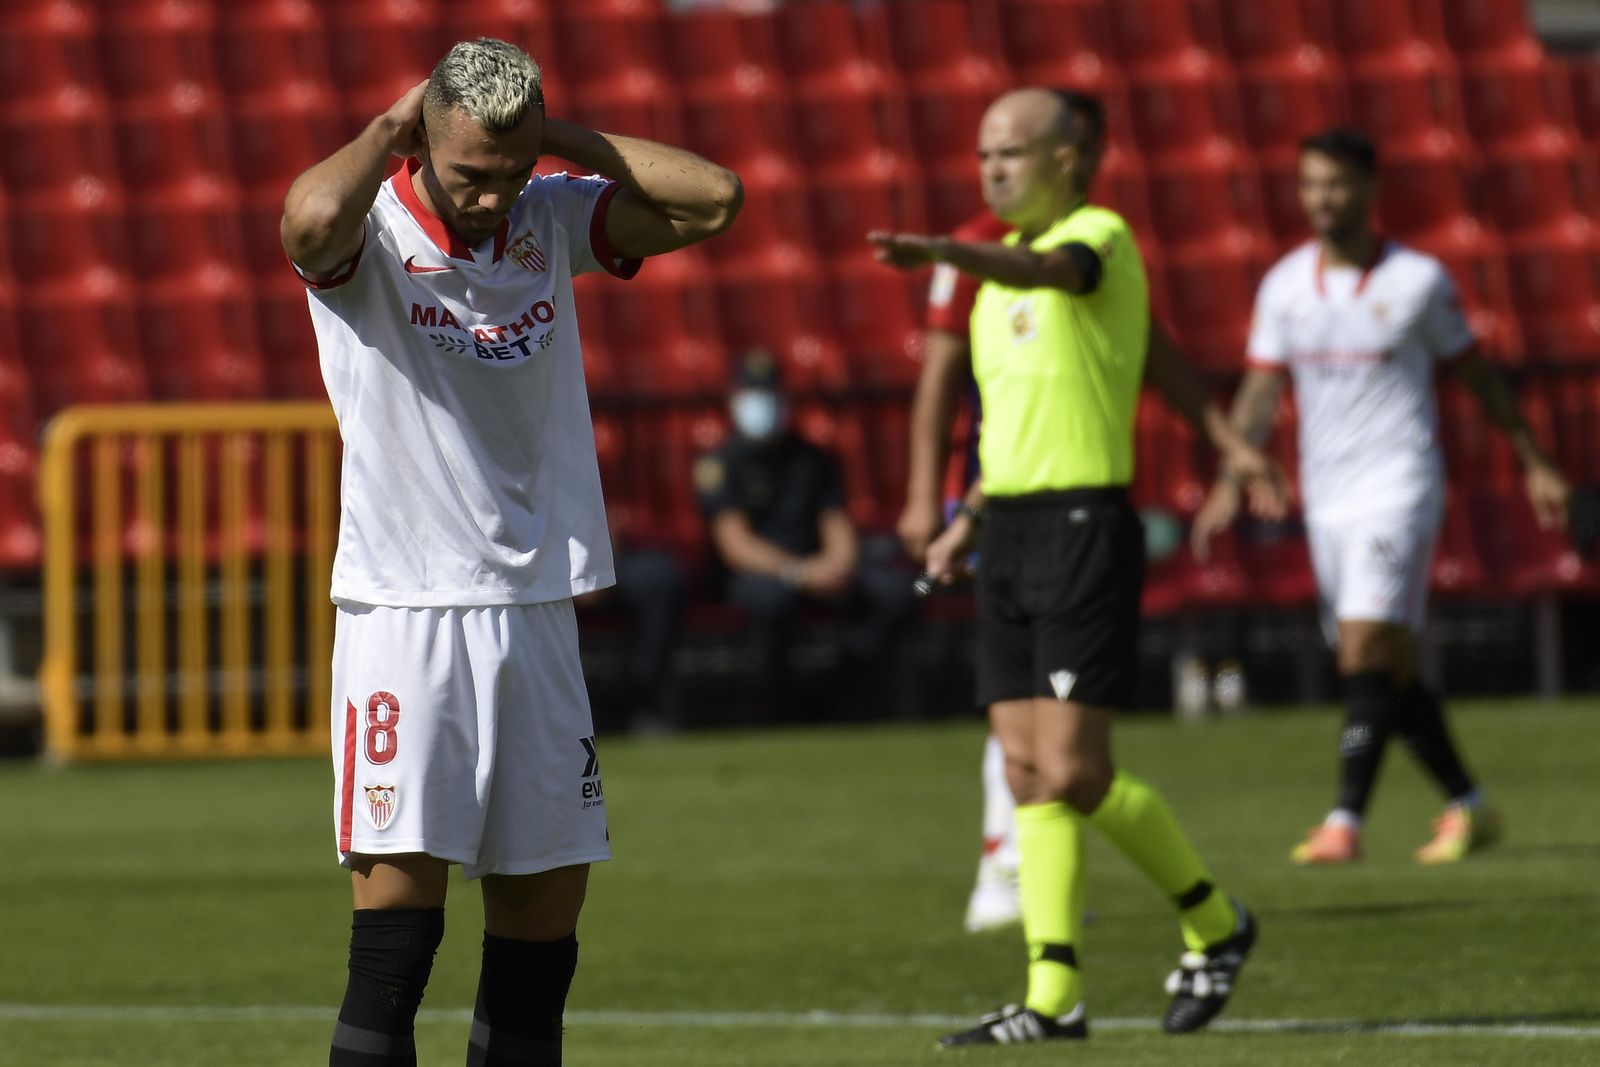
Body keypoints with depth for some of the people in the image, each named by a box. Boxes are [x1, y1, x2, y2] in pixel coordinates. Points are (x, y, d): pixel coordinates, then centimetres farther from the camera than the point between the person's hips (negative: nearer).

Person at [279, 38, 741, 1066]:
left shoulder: (554, 218, 8)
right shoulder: (369, 230, -6)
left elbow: (713, 200, -2)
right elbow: (312, 217, -30)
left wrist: (553, 132, -1)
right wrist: (393, 124, -12)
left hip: (538, 606, 5)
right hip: (404, 606, -5)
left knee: (550, 890, 6)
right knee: (402, 880, -12)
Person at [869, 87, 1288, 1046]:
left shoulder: (1100, 237, -7)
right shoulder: (1005, 264, 18)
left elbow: (1041, 273, -31)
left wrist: (943, 252, -51)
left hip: (1085, 529, -8)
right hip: (1011, 535, 8)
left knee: (1073, 774, -10)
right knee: (1029, 772, 2)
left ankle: (1215, 924, 11)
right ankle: (1054, 1000, 3)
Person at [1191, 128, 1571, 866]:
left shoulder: (1418, 281, -4)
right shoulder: (1284, 285, 6)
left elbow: (1476, 373, 7)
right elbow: (1262, 389, 5)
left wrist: (1534, 464, 11)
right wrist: (1232, 481, -8)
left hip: (1398, 491, -5)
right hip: (1326, 500, 5)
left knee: (1366, 651, -17)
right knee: (1390, 669, 9)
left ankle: (1345, 823, -20)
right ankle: (1467, 806, 23)